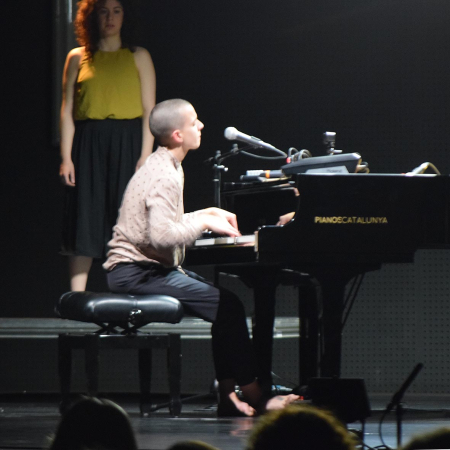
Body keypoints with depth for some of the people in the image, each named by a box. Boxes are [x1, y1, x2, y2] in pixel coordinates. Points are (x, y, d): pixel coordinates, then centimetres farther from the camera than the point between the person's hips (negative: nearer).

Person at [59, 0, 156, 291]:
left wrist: (146, 155, -7)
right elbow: (67, 109, 7)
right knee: (85, 223, -3)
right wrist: (66, 157, -2)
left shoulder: (138, 57, 8)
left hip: (127, 146, 0)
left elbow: (149, 111, 3)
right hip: (89, 147, 0)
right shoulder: (78, 58, 10)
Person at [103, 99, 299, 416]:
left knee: (225, 302, 8)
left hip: (148, 268, 11)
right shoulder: (164, 176, -18)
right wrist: (205, 223, -15)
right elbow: (162, 235, -29)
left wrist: (208, 214, 17)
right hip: (138, 273, -11)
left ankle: (229, 395, 3)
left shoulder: (165, 166, 16)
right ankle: (253, 397, -13)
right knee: (228, 307, -18)